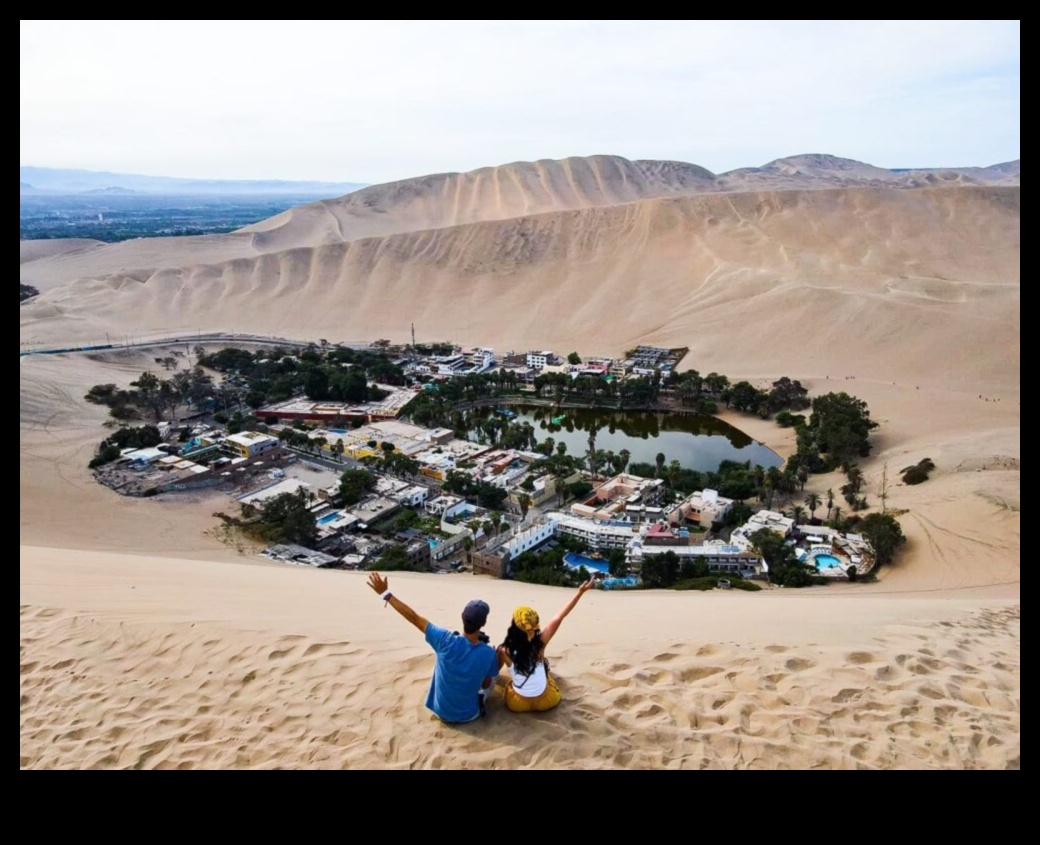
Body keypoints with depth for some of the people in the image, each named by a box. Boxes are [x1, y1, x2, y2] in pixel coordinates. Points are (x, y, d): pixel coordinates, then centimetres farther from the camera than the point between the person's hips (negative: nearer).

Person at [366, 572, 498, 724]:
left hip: (440, 711, 1)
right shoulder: (488, 654, -23)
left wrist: (385, 594, -10)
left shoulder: (446, 641, -25)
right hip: (469, 715, 0)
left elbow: (414, 618, -18)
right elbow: (486, 684, -5)